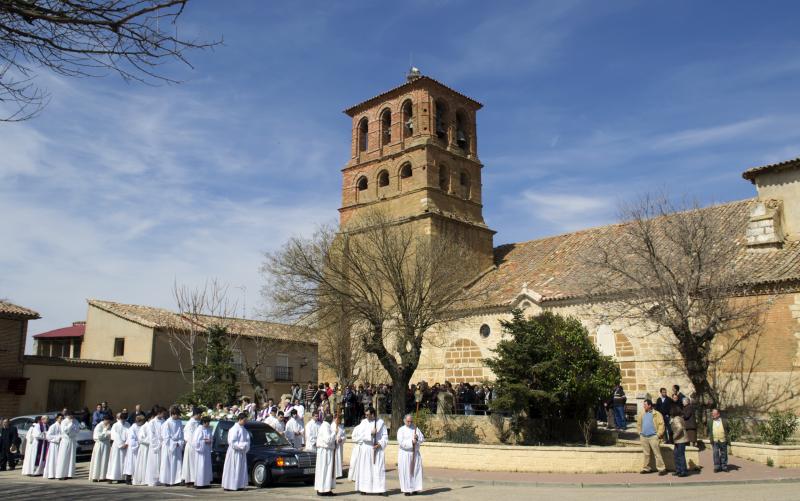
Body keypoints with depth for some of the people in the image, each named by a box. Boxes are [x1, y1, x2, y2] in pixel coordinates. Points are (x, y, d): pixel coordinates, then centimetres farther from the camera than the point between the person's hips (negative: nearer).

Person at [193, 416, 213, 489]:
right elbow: (195, 441, -16)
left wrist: (210, 440, -2)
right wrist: (204, 441, -17)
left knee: (207, 467, 9)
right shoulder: (199, 430, -13)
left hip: (207, 451, 8)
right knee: (200, 467, -5)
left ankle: (206, 483, 15)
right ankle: (199, 484, 1)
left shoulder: (208, 429, 10)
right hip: (200, 451, -8)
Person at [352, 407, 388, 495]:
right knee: (365, 469, 2)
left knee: (378, 469, -1)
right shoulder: (364, 422, 1)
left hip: (377, 449, 0)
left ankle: (379, 488, 4)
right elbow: (360, 434, -9)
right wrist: (370, 433, -17)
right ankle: (364, 488, 8)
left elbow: (385, 436, 2)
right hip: (366, 449, 1)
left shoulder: (380, 422, 1)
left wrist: (380, 444, -11)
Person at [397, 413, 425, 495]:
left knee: (415, 471, 2)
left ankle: (414, 489, 11)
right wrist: (411, 441, -21)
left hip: (415, 453, 4)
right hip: (405, 454, -4)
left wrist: (417, 438, -16)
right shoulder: (401, 430, -5)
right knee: (406, 472, -3)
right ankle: (406, 490, 3)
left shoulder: (416, 429, 8)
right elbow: (401, 442, -16)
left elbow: (422, 439, 4)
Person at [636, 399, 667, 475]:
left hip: (653, 437, -6)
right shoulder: (642, 414, 12)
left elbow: (661, 424, -10)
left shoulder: (656, 414, -6)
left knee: (657, 453, -4)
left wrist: (659, 435, -13)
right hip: (643, 437, 6)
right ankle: (647, 468, 19)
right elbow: (639, 424, 21)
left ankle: (662, 469, 0)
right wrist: (640, 433, 14)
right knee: (647, 454, 12)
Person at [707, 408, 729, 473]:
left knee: (723, 454, 7)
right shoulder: (710, 422, 7)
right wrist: (710, 437, 6)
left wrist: (726, 437, 3)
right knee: (715, 454, -3)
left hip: (723, 441, 0)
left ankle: (724, 467, 18)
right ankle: (717, 467, 3)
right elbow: (708, 431, 14)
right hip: (714, 441, 0)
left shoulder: (724, 421, 4)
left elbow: (727, 430, 11)